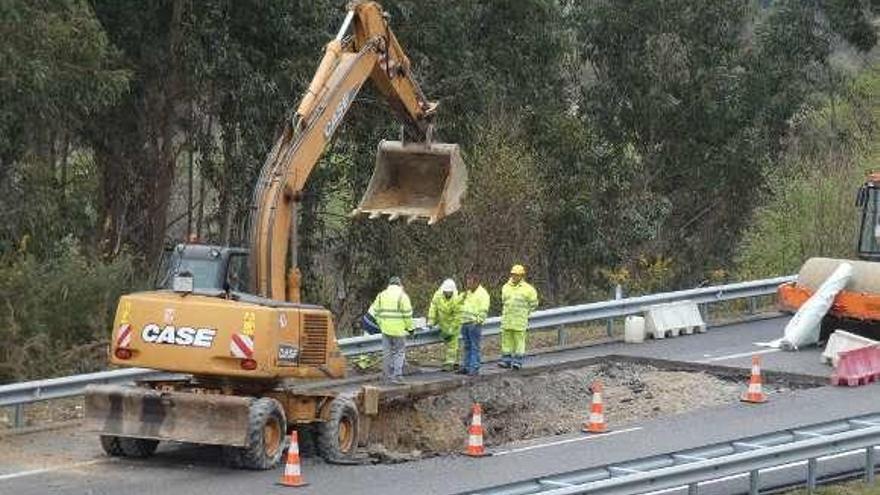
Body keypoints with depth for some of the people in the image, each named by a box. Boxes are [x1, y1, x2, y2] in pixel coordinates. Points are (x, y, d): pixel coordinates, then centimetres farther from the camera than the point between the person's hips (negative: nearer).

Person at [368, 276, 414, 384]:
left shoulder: (381, 295, 8)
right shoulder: (402, 296, -7)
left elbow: (375, 312, 12)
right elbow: (407, 314, -8)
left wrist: (380, 324, 22)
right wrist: (410, 327, 4)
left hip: (385, 329, 4)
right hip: (399, 329, -4)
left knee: (387, 352, 11)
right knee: (400, 352, 4)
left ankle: (387, 376, 14)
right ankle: (397, 375, -5)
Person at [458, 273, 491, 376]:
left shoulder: (482, 293, -9)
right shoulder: (467, 293, 16)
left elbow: (484, 310, -14)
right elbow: (460, 304, 25)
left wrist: (478, 321, -20)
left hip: (474, 324, -8)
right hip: (465, 323, 8)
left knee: (475, 347, -6)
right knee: (467, 346, 13)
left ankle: (474, 368, -5)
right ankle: (465, 366, 19)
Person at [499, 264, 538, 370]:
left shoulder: (527, 289, -3)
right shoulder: (506, 287, 10)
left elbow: (533, 303, 7)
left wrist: (525, 313, 7)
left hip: (520, 321, -4)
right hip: (507, 320, 4)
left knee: (519, 340, -4)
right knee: (506, 340, 4)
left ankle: (518, 361, 0)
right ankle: (506, 360, 8)